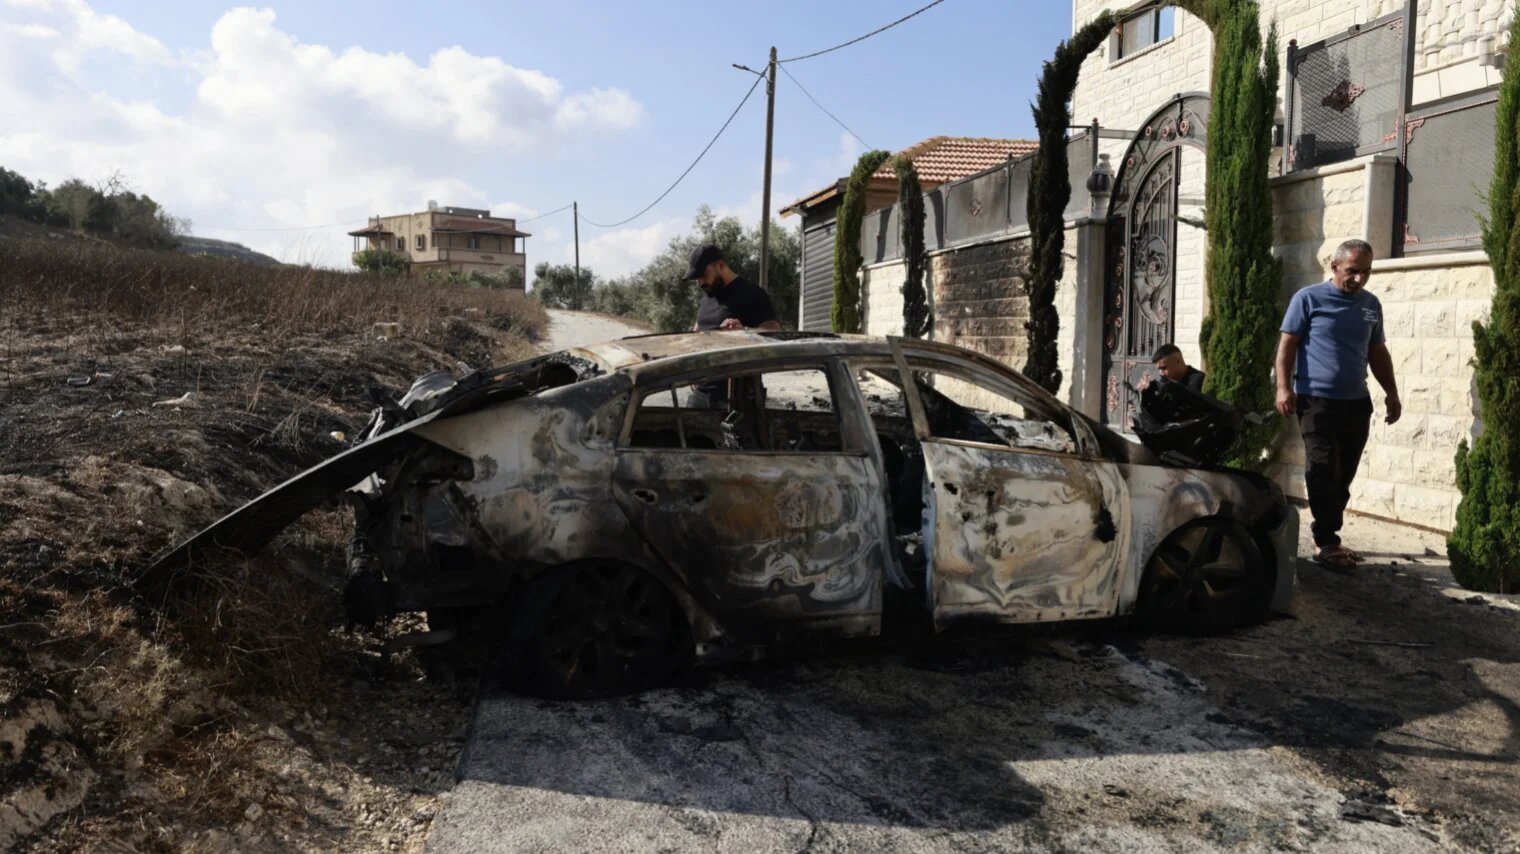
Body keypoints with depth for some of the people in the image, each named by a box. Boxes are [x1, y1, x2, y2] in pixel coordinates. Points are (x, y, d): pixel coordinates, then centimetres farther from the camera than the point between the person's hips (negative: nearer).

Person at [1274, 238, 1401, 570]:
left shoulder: (1371, 305, 13)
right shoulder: (1309, 298, -2)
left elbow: (1378, 352, 21)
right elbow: (1287, 344, -4)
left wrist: (1391, 392, 14)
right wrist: (1284, 387, -14)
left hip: (1357, 402, 5)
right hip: (1317, 400, -5)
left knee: (1343, 476, 8)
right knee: (1323, 472, -6)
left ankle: (1327, 536, 17)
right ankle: (1326, 542, -3)